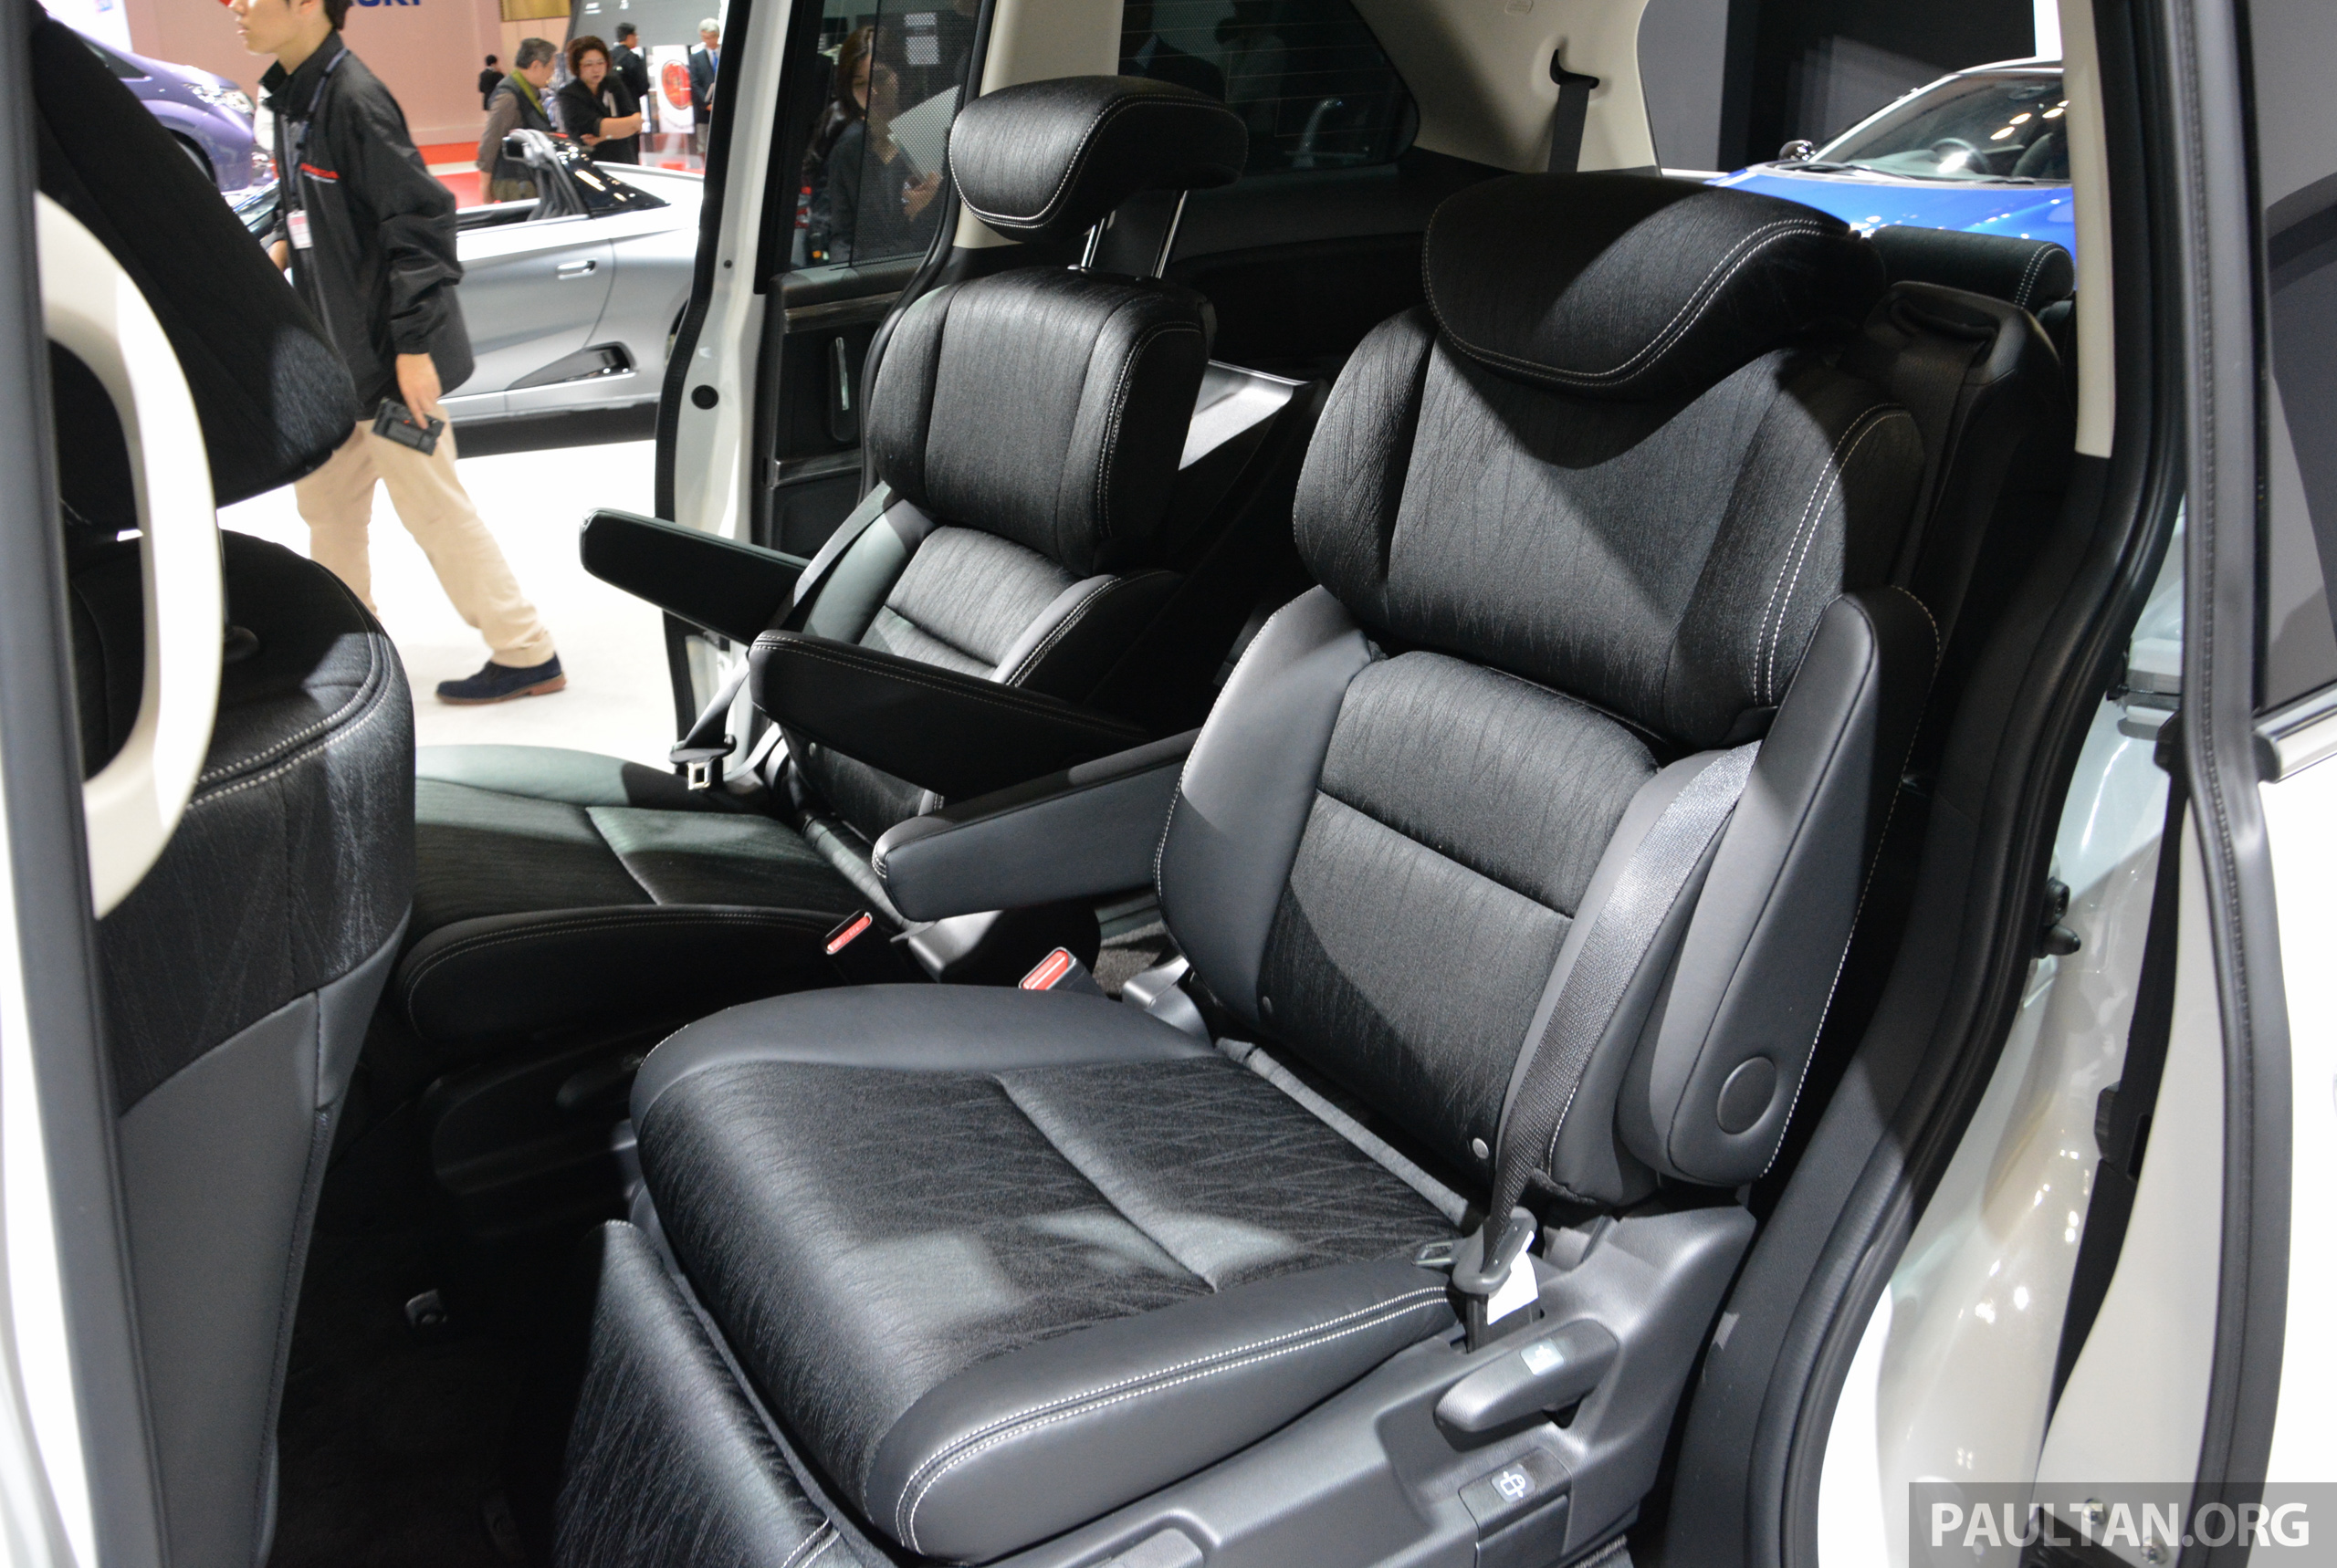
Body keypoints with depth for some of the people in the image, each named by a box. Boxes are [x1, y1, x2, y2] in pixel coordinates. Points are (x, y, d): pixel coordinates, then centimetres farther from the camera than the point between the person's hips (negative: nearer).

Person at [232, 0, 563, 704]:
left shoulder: (353, 98, -20)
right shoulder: (290, 95, 9)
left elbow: (417, 219, -22)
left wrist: (413, 345, -23)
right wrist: (277, 251, 2)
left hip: (386, 353, -10)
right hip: (334, 351, 10)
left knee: (430, 503, -3)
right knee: (324, 497, 20)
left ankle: (527, 655, 8)